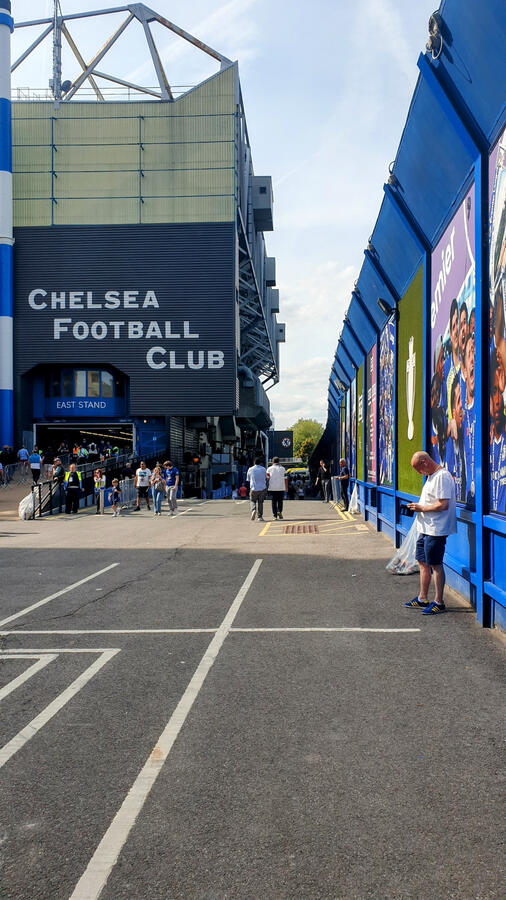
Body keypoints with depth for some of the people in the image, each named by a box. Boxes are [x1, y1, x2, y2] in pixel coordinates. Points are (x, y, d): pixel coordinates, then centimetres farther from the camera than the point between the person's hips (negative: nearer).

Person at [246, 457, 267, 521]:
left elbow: (248, 479, 9)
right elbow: (266, 478, 13)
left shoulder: (250, 469, 2)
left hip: (254, 489, -1)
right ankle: (260, 517, 5)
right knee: (260, 502, 10)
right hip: (262, 488, 1)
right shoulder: (263, 469, 3)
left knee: (252, 501, 13)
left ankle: (253, 510, -17)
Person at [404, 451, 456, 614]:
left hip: (436, 530, -10)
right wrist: (418, 507, 7)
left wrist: (421, 508, -15)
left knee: (435, 565, -1)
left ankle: (439, 602, 9)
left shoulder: (442, 476, -18)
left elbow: (443, 505, -25)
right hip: (425, 528, 10)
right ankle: (422, 598, 26)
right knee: (422, 562, 16)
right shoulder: (432, 476, 14)